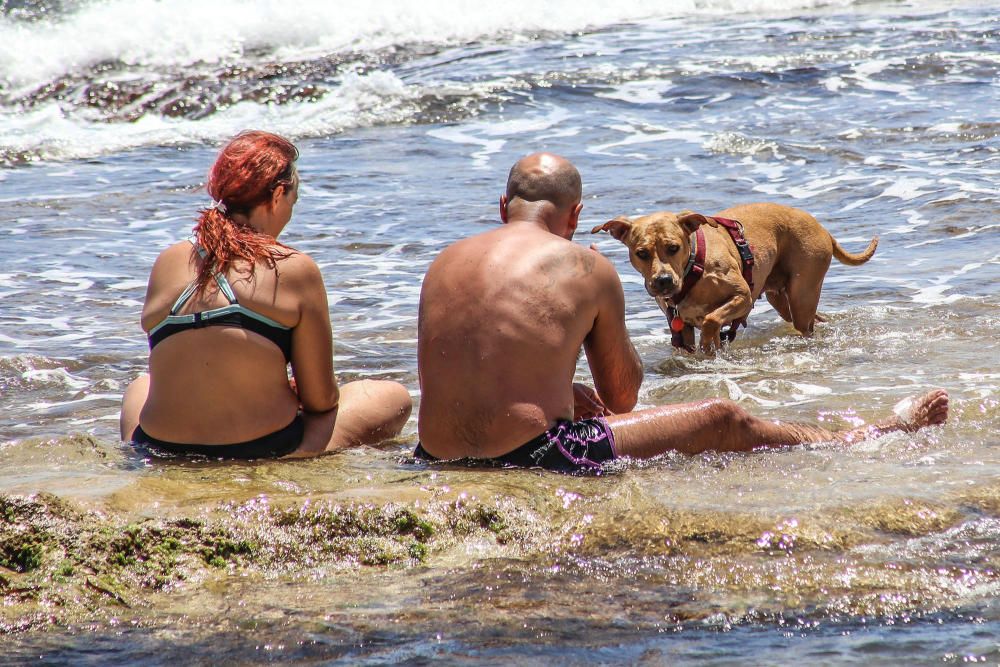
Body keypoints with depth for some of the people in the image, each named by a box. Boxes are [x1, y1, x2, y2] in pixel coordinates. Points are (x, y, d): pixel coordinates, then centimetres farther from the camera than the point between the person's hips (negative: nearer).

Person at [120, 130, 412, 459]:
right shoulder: (295, 269, -9)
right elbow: (320, 400, -5)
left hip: (161, 455, 3)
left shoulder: (168, 262, 2)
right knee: (393, 397, 17)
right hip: (263, 455, -3)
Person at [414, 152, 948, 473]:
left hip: (439, 459, 6)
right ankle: (874, 438, 31)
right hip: (533, 452, -5)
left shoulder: (443, 265, 10)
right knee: (724, 422, 12)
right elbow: (623, 398, 9)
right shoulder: (587, 269, -2)